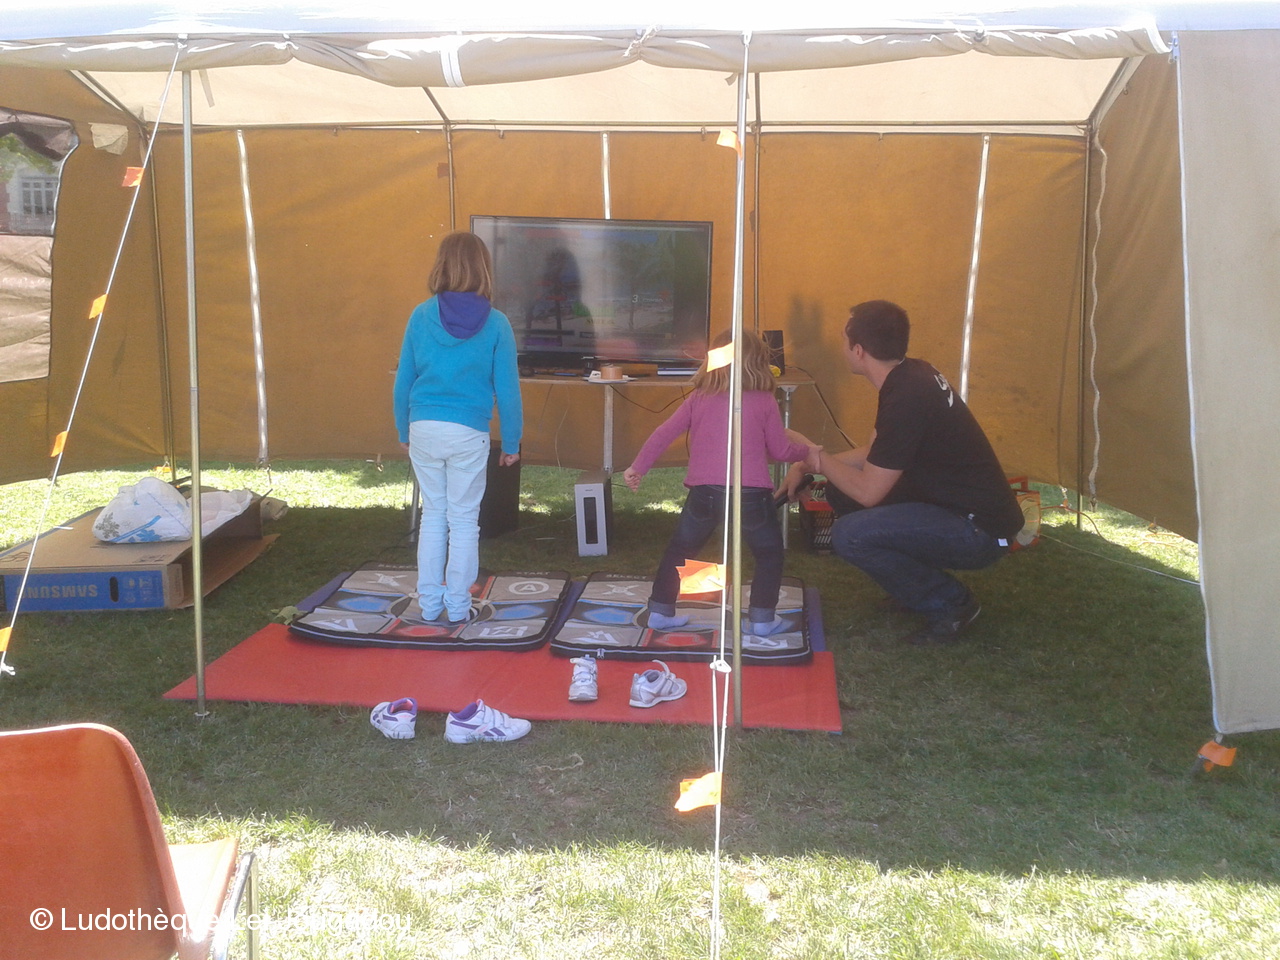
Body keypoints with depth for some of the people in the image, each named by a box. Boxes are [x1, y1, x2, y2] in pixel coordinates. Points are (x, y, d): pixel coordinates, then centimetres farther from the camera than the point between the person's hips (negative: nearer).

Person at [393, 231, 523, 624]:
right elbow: (507, 391, -4)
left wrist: (404, 431, 15)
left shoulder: (421, 316, -2)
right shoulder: (495, 323, -6)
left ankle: (430, 604, 22)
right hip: (468, 433, -2)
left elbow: (403, 382, 3)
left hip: (423, 429, 2)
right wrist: (511, 443, 6)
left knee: (433, 514, 16)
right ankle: (458, 608, 17)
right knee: (464, 519, 9)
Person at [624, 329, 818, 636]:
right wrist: (804, 449, 29)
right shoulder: (764, 401, 4)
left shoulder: (698, 398, 10)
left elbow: (663, 434, 9)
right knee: (769, 553, 17)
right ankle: (762, 618, 15)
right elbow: (780, 451, 8)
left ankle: (660, 612, 24)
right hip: (751, 493, -2)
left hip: (704, 492, 2)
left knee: (679, 550, 19)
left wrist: (637, 468, 18)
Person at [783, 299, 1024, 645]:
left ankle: (950, 603, -4)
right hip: (952, 503, 10)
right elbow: (872, 454, 15)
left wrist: (813, 455, -6)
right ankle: (924, 580, 17)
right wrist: (805, 467, 7)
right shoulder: (909, 375, 4)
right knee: (839, 490, 9)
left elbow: (867, 492, -19)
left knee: (849, 535, -23)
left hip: (980, 530, -10)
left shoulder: (906, 399, -25)